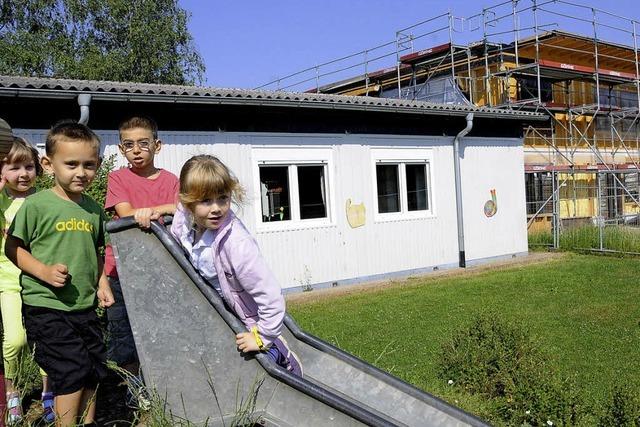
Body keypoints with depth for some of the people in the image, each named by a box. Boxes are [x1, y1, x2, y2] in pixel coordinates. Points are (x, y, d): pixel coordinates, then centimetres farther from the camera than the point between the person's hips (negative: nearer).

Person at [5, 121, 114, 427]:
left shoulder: (93, 209, 7)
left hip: (85, 306, 6)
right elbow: (12, 247, -7)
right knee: (72, 372, -7)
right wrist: (44, 271, -20)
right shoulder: (36, 205, -11)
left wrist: (101, 284, 7)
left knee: (94, 370, 15)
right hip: (46, 307, -6)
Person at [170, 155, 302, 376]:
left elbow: (271, 296, -33)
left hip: (245, 325, -7)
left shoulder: (237, 243, -37)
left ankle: (282, 358, 28)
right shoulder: (184, 219, -17)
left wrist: (262, 337, -25)